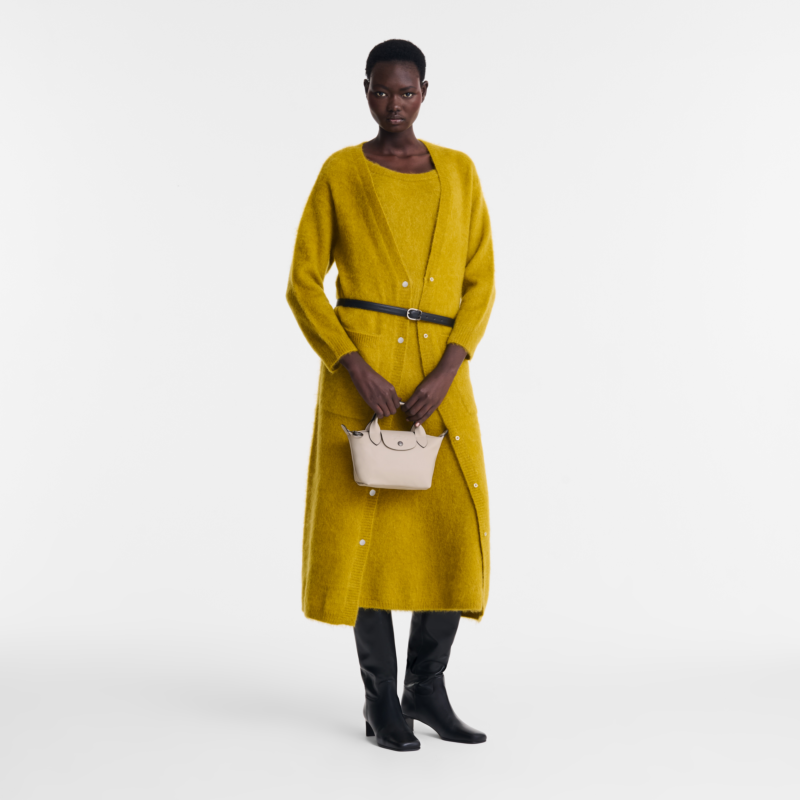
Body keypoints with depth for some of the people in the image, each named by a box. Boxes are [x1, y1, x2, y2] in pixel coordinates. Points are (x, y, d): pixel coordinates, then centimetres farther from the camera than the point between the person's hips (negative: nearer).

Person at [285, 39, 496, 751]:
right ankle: (380, 699, 12)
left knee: (457, 525, -1)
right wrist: (356, 369, -14)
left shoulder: (458, 172, 9)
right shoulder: (339, 173, 2)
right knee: (367, 525, -1)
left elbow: (480, 282, 6)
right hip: (361, 365, -3)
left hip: (440, 373, 3)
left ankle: (427, 684, 17)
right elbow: (303, 284, -1)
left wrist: (447, 372, -9)